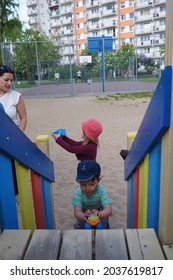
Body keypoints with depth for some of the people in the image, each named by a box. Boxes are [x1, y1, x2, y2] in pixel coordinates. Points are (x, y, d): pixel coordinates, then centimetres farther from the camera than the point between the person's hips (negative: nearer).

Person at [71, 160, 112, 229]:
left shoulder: (101, 191, -39)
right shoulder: (78, 193, -37)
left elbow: (109, 210, -47)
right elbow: (77, 212, -42)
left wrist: (99, 214, -70)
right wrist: (84, 216, -66)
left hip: (99, 210, 0)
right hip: (84, 211, 1)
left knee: (102, 226, -8)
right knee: (80, 226, -6)